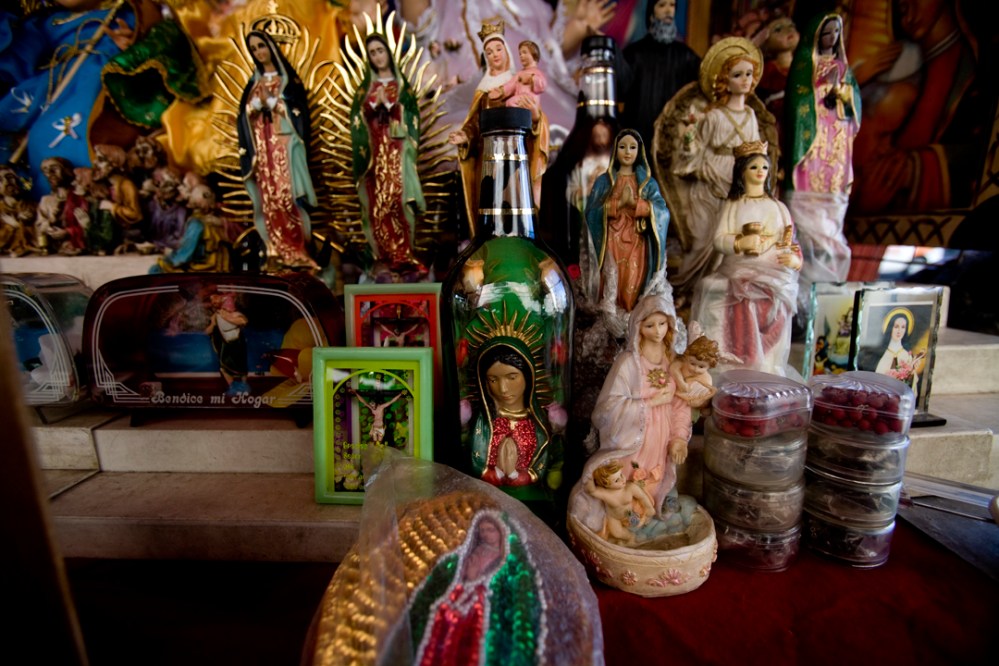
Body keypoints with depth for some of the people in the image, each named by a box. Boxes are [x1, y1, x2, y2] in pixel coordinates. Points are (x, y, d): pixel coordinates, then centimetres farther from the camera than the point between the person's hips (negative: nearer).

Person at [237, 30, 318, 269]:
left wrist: (269, 100, -9)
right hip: (261, 147, 4)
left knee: (286, 196, -14)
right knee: (268, 198, -2)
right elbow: (244, 115, 13)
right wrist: (258, 102, -5)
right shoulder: (253, 82, 19)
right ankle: (280, 253, 0)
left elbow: (298, 111, -3)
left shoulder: (289, 79, 9)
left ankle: (296, 251, -11)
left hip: (284, 144, -4)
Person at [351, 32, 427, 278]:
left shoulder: (402, 85, 12)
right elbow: (358, 117, 8)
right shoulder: (365, 86, 17)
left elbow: (410, 115, 1)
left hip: (396, 149, -2)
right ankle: (385, 253, 0)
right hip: (373, 148, 2)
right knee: (377, 200, -4)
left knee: (396, 197, -14)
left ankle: (401, 255, -15)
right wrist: (374, 104, -7)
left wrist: (388, 103, -11)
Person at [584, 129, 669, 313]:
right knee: (613, 288, -5)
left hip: (637, 245, 1)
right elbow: (591, 213, -3)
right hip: (612, 244, 0)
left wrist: (635, 203, -17)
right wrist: (619, 203, -14)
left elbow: (662, 212, -4)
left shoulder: (648, 182, 10)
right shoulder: (604, 181, 8)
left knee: (634, 288, -3)